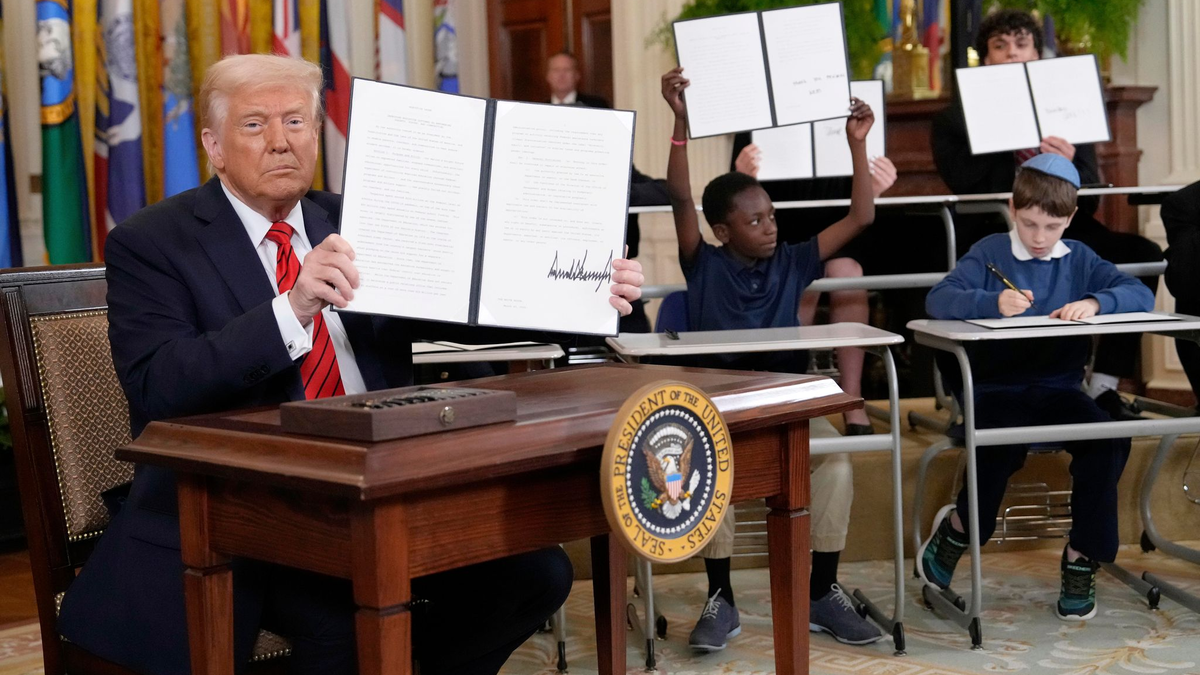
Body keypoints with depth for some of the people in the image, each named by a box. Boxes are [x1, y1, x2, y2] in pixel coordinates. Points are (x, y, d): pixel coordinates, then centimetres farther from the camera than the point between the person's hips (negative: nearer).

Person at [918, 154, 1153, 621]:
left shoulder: (1079, 259, 12)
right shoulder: (991, 253, 3)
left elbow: (1141, 295, 1)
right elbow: (937, 300, -12)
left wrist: (1095, 302, -20)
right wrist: (993, 302, -30)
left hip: (1058, 386, 3)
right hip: (996, 386, -3)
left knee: (1108, 442, -25)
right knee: (1004, 447, -34)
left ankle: (1082, 559, -5)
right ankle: (958, 528, -1)